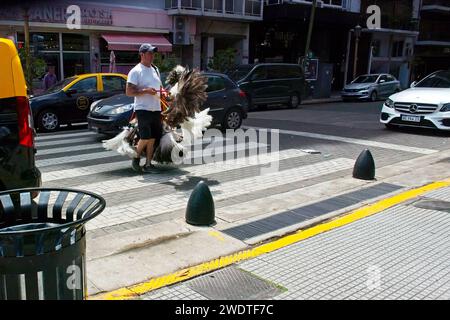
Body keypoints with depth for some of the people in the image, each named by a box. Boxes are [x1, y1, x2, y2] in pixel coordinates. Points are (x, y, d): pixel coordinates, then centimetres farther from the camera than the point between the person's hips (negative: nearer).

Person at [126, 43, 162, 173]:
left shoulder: (155, 69, 17)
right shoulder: (136, 71, -5)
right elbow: (129, 92, -11)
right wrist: (146, 90, -20)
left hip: (156, 109, 7)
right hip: (143, 109, -7)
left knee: (152, 138, 6)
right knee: (145, 138, -12)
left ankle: (148, 164, 13)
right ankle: (136, 158, 11)